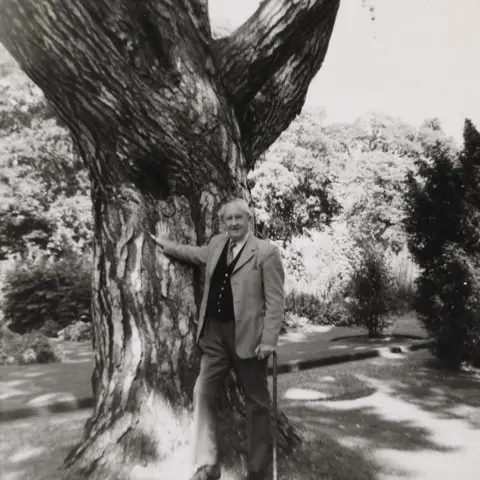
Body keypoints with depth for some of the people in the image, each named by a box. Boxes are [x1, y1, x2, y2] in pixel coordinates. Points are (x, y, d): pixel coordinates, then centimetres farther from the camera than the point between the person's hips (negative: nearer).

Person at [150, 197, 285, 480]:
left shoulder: (267, 252, -9)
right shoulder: (217, 244, 10)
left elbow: (275, 301, -12)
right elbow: (199, 255, 33)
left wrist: (269, 340, -18)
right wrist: (167, 245, 36)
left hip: (248, 336, -5)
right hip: (215, 334, 6)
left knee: (257, 402, 9)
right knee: (203, 393, 5)